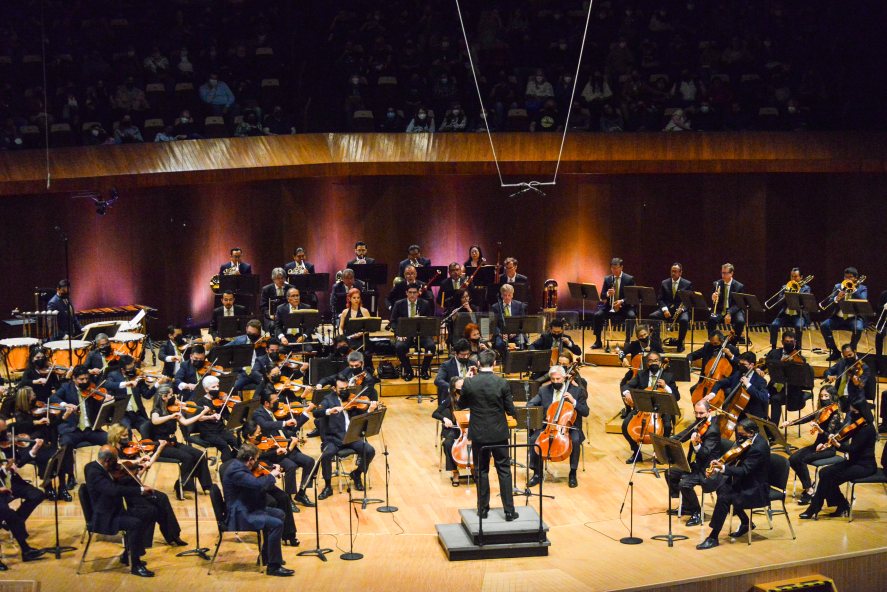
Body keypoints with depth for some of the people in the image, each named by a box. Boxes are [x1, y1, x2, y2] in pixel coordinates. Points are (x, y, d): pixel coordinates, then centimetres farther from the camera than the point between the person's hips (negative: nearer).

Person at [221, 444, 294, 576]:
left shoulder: (239, 467, 8)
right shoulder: (235, 471, -24)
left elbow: (256, 484, 21)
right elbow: (258, 483, -35)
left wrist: (272, 473, 9)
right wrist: (272, 475, -17)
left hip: (248, 509, 11)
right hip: (240, 516, -11)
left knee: (278, 513, 22)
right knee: (276, 524, -23)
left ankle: (267, 555, 28)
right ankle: (274, 566, -16)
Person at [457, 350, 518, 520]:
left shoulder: (469, 383, -10)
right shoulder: (502, 383, -11)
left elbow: (461, 405, 6)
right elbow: (511, 410, -6)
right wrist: (514, 411, 15)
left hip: (478, 434, 1)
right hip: (499, 434, -1)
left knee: (481, 471, 13)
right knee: (504, 471, 7)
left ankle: (483, 509, 18)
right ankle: (509, 511, 7)